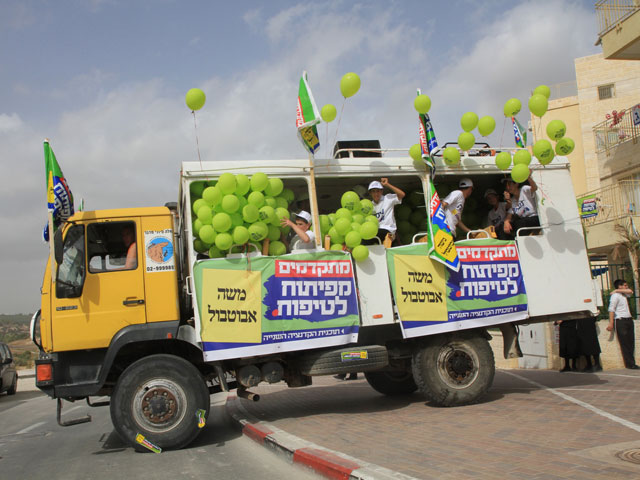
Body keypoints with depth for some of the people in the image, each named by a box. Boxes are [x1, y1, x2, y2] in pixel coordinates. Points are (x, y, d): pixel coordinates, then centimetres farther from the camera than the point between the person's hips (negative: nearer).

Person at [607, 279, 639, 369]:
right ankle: (629, 364, -3)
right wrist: (611, 324, -21)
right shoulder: (615, 296, -8)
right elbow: (611, 310, -15)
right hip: (620, 321, -8)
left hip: (629, 320, 8)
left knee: (631, 343, 5)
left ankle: (631, 363, 8)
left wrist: (617, 290, 0)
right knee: (625, 344, -6)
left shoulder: (624, 295, 19)